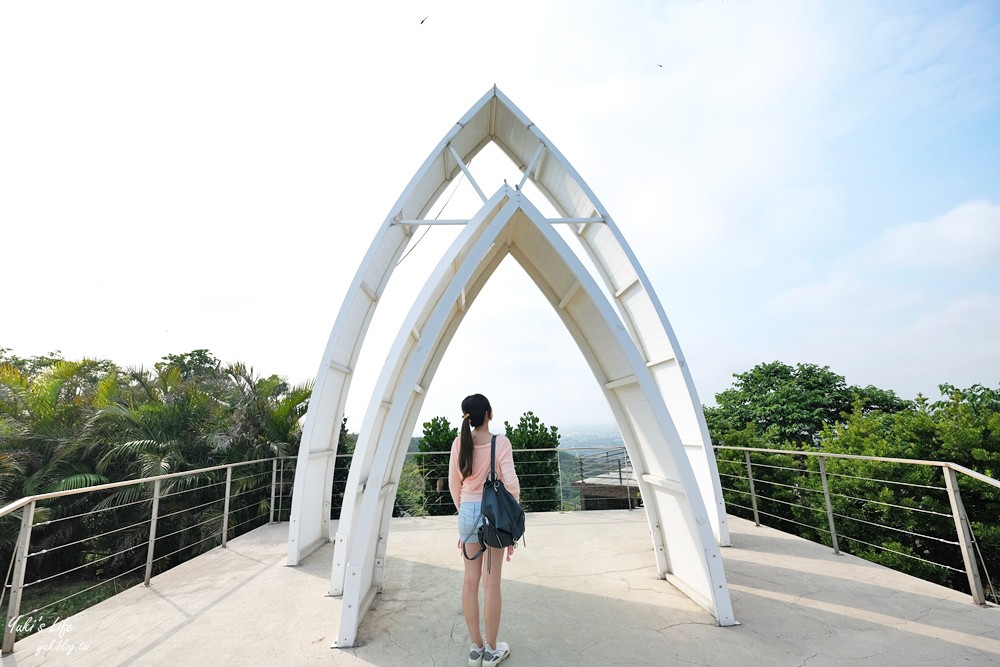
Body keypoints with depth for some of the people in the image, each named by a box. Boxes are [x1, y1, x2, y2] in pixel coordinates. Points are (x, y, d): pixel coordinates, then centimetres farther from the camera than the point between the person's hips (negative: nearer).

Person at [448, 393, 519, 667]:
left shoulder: (459, 442, -3)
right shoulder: (500, 442, -13)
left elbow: (454, 484, 5)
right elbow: (511, 485, -13)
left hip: (468, 511, 4)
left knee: (471, 580, 14)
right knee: (492, 582, 9)